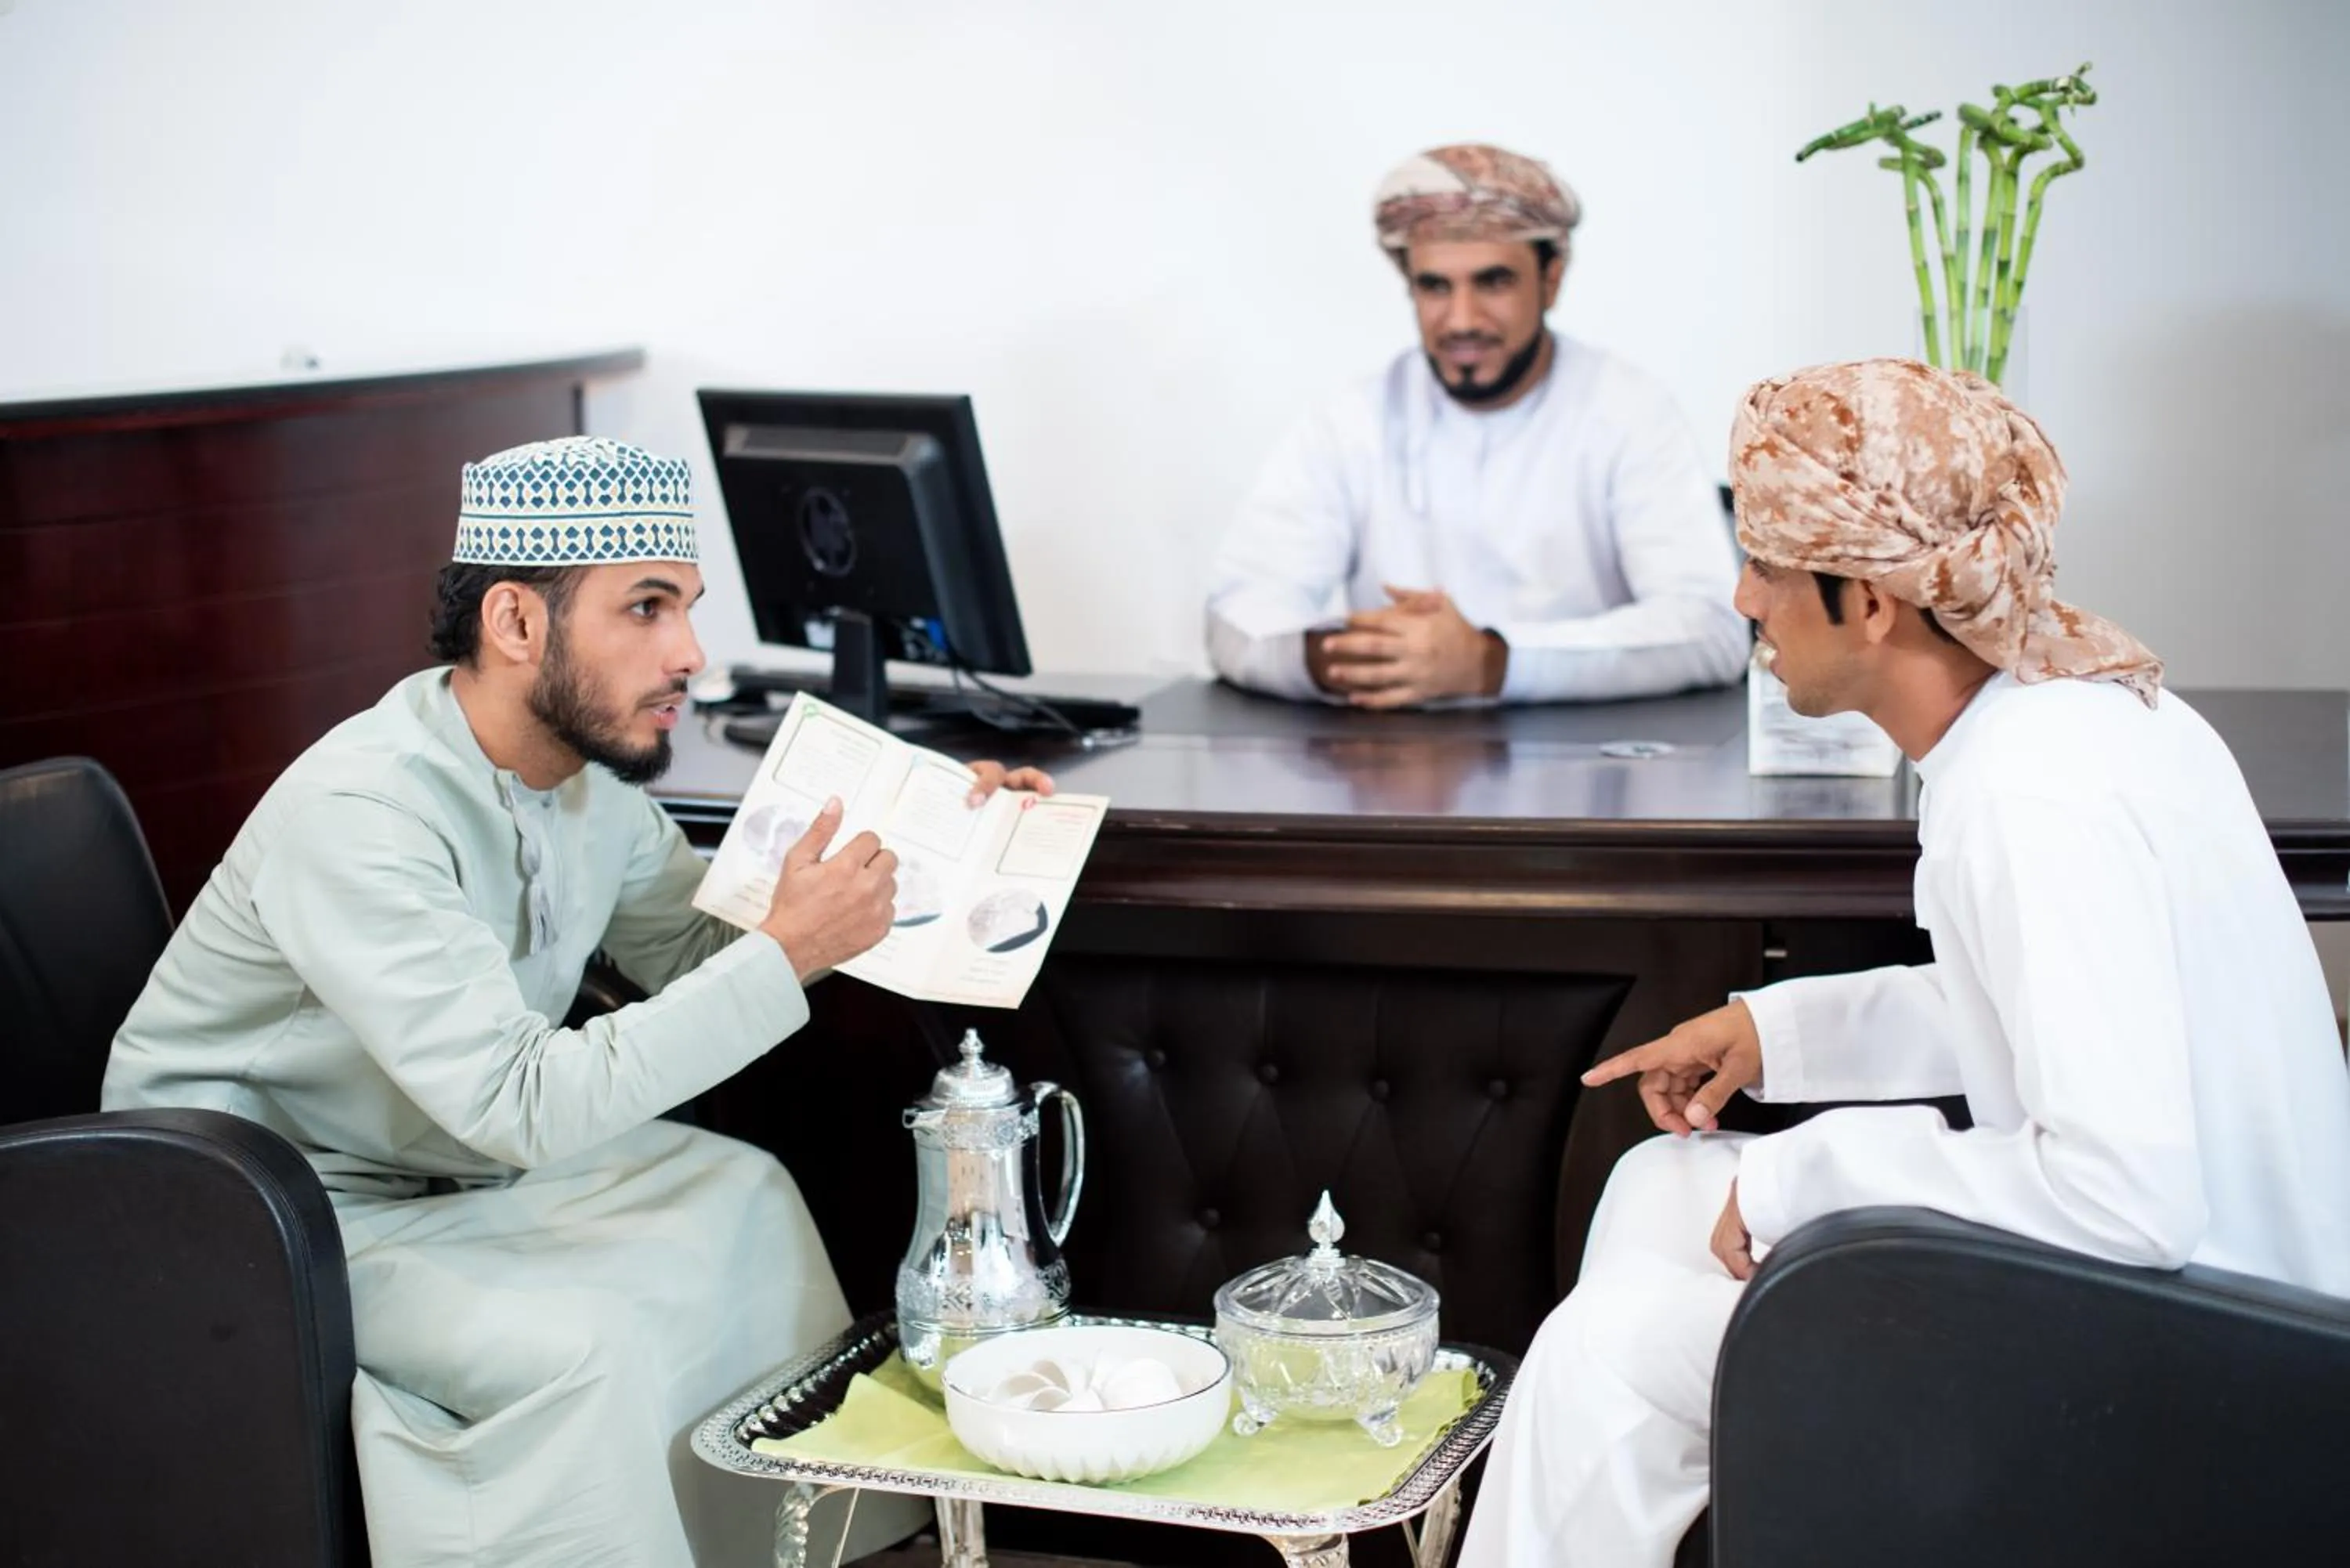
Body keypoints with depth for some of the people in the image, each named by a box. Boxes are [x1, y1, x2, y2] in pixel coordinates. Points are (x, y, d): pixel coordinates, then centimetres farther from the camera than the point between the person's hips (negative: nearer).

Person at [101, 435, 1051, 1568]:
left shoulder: (589, 766, -6)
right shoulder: (359, 814, -32)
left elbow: (693, 949, 8)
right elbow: (521, 1103, -36)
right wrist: (786, 956, -33)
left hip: (456, 1159, 9)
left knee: (742, 1200, 3)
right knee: (577, 1344, -27)